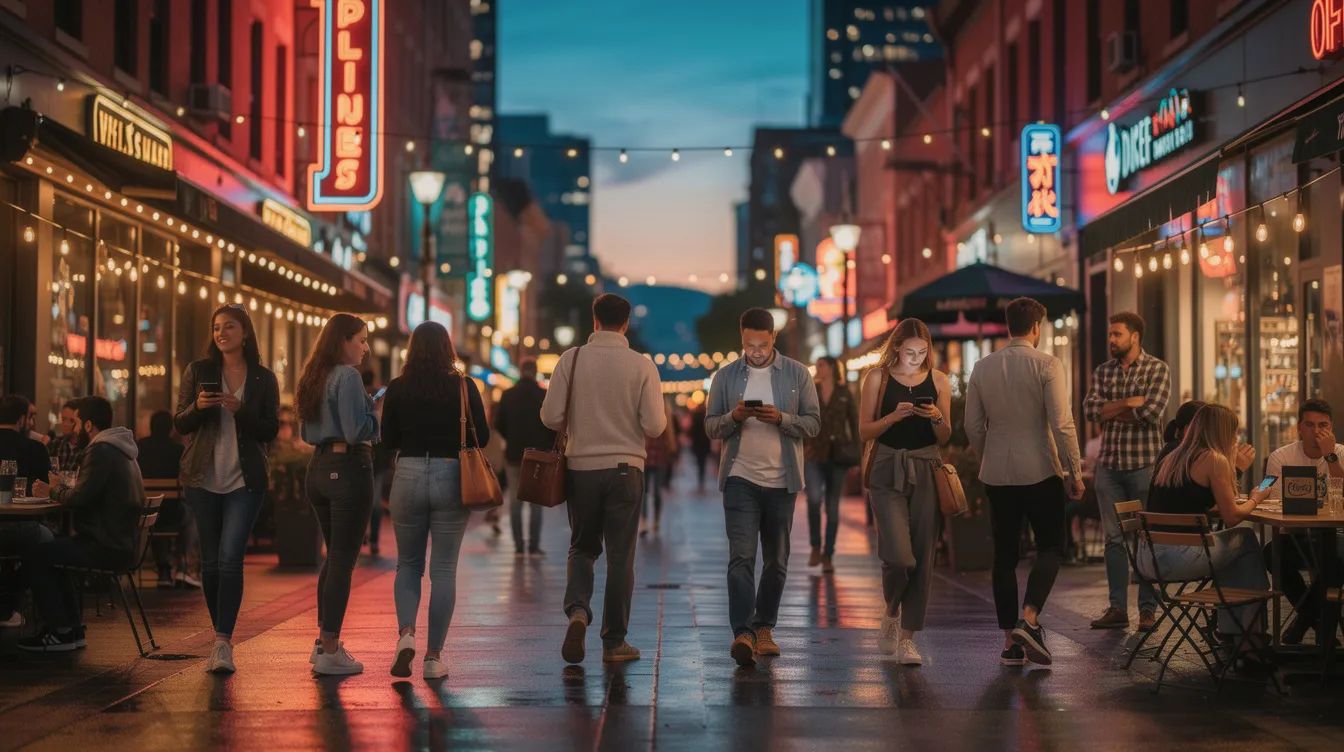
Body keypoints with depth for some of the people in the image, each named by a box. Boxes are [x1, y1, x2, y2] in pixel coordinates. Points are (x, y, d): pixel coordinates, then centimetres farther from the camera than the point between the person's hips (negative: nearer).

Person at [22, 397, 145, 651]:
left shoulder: (101, 452, -16)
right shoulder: (118, 449, 17)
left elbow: (79, 498, -19)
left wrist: (52, 492, -1)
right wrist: (59, 491, 14)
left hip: (109, 547, -11)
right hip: (123, 541, 11)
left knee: (34, 558, -5)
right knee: (52, 553, 26)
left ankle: (60, 632, -1)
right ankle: (71, 628, 23)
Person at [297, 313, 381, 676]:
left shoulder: (314, 377, 14)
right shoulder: (348, 376, -13)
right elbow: (356, 431, -20)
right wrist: (377, 412, -4)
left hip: (319, 467, 9)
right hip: (349, 467, -9)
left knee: (334, 557, 19)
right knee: (343, 561, -4)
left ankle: (324, 641, 24)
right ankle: (330, 652, -3)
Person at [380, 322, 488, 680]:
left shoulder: (397, 388, -1)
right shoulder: (464, 386, -3)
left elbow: (388, 439, 3)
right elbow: (482, 437, -1)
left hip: (408, 476, 1)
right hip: (451, 478, -1)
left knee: (408, 563, 17)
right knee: (443, 569, 6)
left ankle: (406, 633, -5)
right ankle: (434, 657, 6)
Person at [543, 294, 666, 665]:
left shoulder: (571, 359, -4)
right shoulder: (642, 366, -6)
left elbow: (551, 417, -6)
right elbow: (654, 426, -9)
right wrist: (660, 418, 14)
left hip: (581, 467, 1)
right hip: (625, 468, -1)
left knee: (582, 549, 17)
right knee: (620, 556, 8)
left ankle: (578, 610, -9)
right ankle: (614, 642, 12)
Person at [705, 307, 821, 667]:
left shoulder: (797, 374, 3)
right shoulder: (726, 376, 5)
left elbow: (813, 424, 1)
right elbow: (710, 425, 6)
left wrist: (780, 418, -17)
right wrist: (734, 417, -15)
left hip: (782, 480, 1)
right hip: (740, 478, -1)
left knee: (776, 560, 9)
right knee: (741, 557, -12)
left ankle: (764, 628, 23)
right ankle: (743, 633, -19)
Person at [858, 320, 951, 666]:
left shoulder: (938, 380, 7)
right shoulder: (878, 378, 1)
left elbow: (945, 438, 10)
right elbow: (865, 431, 0)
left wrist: (937, 418, -11)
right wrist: (894, 416, -16)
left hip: (926, 472, 3)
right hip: (889, 471, -2)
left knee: (922, 557, 0)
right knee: (899, 556, -15)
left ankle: (907, 637, 10)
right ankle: (891, 613, 16)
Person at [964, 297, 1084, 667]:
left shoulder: (983, 367, 4)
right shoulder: (1047, 365, -9)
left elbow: (973, 426, 7)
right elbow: (1062, 424, -13)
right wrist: (1075, 472, -5)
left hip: (997, 473, 4)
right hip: (1040, 471, -4)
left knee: (1005, 554, 9)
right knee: (1051, 547, 7)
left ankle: (1010, 641, 10)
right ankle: (1029, 619, -13)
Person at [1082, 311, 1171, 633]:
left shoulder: (1157, 369, -2)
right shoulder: (1103, 371, 11)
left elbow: (1151, 411, -16)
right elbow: (1090, 410, -4)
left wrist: (1111, 410, -6)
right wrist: (1128, 403, -13)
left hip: (1144, 464, -4)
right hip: (1109, 464, 4)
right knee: (1114, 538, 6)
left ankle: (1148, 608, 8)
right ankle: (1117, 607, 11)